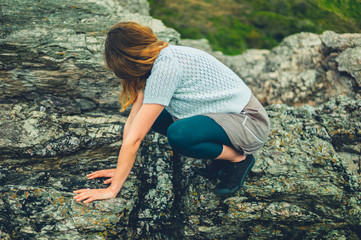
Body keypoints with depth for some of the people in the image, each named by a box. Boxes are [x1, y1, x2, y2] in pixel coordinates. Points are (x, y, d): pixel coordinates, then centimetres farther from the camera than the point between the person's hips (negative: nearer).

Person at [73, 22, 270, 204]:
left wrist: (112, 189, -20)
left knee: (178, 135, -32)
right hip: (220, 114, 9)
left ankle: (239, 158, -5)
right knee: (149, 116, 4)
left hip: (249, 122, -9)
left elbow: (135, 137, -25)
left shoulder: (166, 67, -27)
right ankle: (221, 157, 8)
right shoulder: (154, 62, 1)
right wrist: (121, 169, 1)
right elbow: (132, 120, 3)